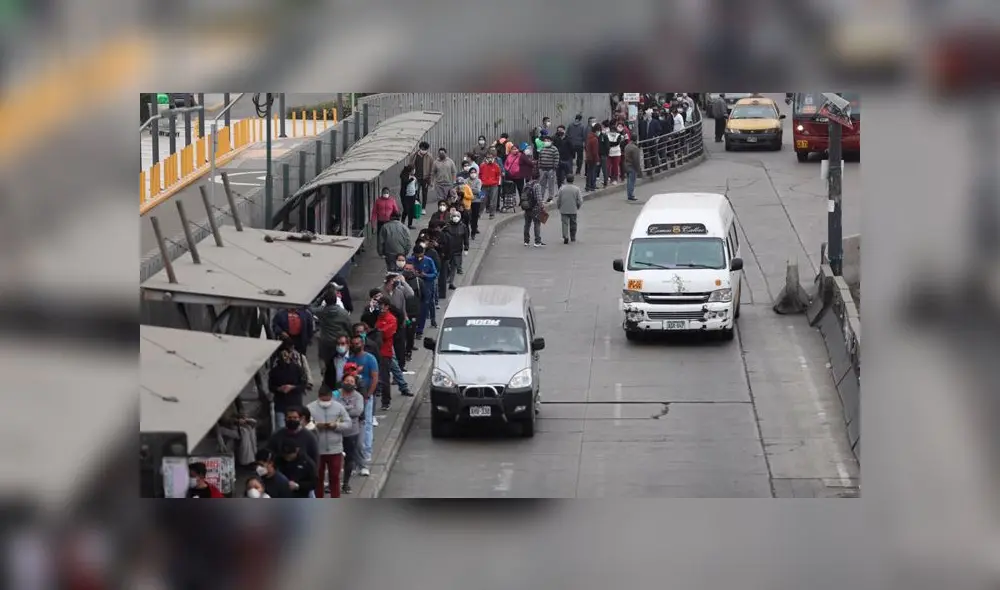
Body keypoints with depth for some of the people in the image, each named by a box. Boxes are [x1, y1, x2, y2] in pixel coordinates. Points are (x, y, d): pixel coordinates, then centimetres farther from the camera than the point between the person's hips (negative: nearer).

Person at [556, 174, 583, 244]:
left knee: (565, 223, 0)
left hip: (564, 210, -1)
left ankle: (565, 236, -17)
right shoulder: (576, 189, -7)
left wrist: (559, 207, 16)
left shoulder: (562, 188, -7)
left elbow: (558, 200, -2)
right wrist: (578, 207, 14)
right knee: (573, 224, 15)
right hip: (573, 210, 1)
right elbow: (580, 201, -5)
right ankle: (573, 238, 26)